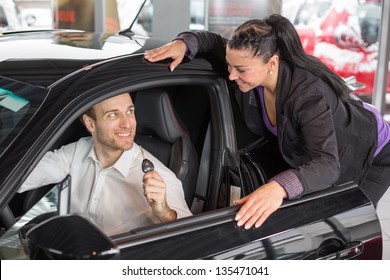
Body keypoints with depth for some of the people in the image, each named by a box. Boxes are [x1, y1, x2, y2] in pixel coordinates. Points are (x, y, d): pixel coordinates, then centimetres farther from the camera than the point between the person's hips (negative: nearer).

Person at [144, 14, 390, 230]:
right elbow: (215, 41, -7)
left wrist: (279, 187, -73)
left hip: (370, 156, -6)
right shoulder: (248, 67, -25)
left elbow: (327, 164, -54)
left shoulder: (308, 93, -44)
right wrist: (184, 43, -30)